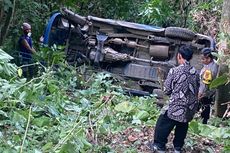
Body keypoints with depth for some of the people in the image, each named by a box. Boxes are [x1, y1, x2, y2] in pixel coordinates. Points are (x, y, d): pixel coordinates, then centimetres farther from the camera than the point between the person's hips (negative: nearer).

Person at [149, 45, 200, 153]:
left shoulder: (174, 71, -16)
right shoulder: (196, 73, -2)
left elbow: (166, 90, -8)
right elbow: (196, 91, 7)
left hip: (176, 107, -5)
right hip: (190, 108, 5)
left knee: (163, 125, 14)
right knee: (182, 127, 22)